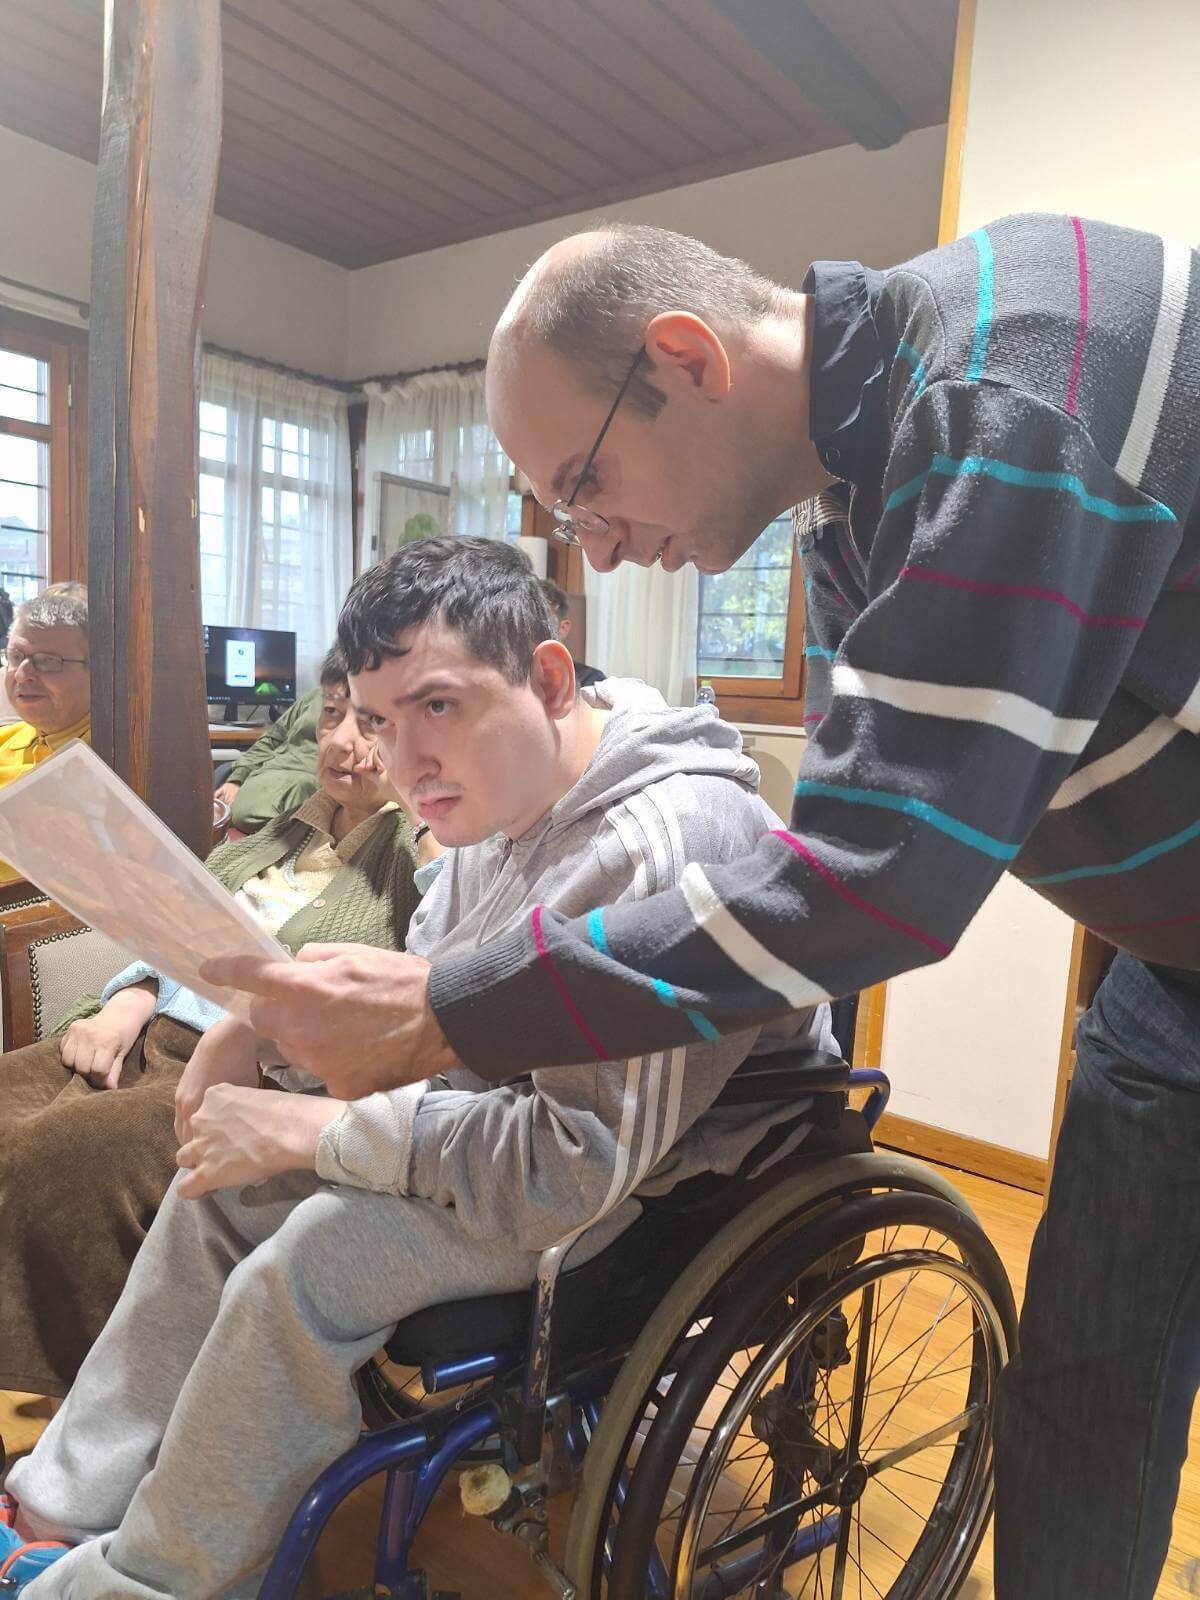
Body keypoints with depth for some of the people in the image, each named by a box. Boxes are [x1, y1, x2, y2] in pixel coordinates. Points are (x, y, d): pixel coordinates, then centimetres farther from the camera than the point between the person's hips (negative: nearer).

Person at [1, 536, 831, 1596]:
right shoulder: (507, 792, -3)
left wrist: (307, 1130, -25)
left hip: (653, 1185, -9)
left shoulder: (660, 848, -33)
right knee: (222, 1179, 7)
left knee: (300, 1270, -21)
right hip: (515, 1095, 9)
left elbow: (581, 1162, -32)